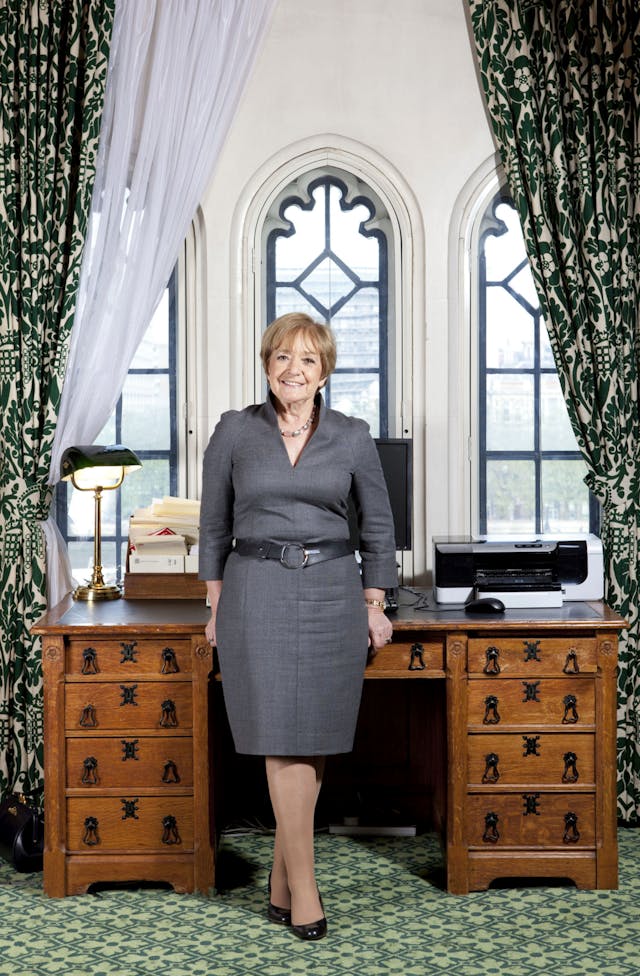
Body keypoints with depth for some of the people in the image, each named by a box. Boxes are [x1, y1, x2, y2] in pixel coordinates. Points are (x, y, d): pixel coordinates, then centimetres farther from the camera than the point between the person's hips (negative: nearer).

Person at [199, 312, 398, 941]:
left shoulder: (352, 437, 3)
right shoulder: (235, 432, 2)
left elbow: (377, 527, 11)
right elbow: (214, 525, 9)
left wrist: (374, 606, 7)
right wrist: (217, 606, 6)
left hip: (332, 594, 1)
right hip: (257, 593, -1)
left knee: (313, 741, 4)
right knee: (283, 744, -4)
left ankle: (280, 882, 18)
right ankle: (303, 890, 5)